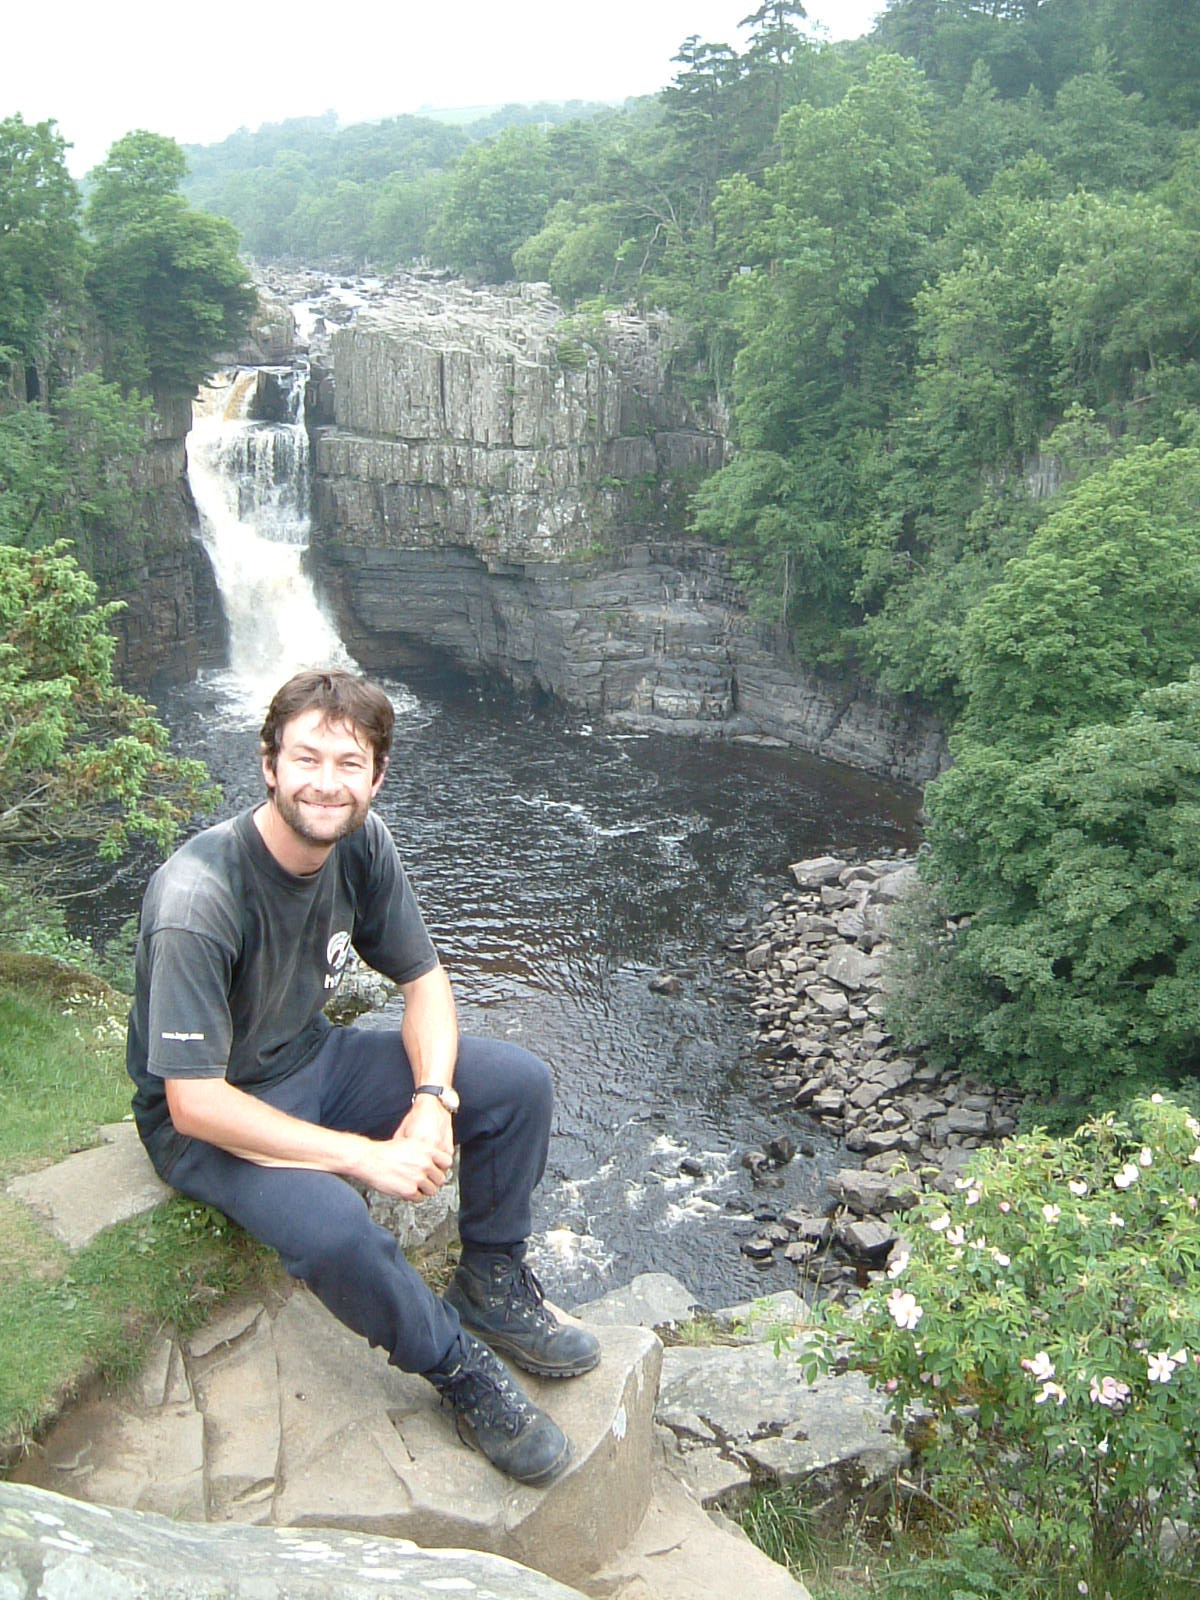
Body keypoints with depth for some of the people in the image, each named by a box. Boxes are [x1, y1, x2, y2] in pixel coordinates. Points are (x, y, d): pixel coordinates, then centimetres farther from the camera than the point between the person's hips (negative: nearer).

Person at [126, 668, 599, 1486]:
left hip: (312, 1058, 7)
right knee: (334, 1227, -35)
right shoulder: (198, 899, -31)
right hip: (213, 1117, -6)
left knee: (518, 1082, -6)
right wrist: (364, 1155, -30)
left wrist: (432, 1100, -18)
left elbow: (424, 979, 0)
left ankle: (493, 1283, 14)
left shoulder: (362, 844, -12)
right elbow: (193, 1102, -29)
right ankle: (463, 1368, -6)